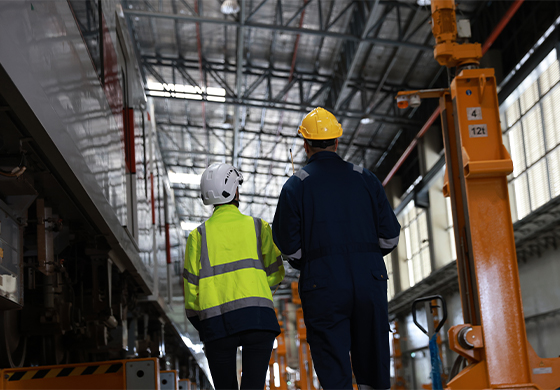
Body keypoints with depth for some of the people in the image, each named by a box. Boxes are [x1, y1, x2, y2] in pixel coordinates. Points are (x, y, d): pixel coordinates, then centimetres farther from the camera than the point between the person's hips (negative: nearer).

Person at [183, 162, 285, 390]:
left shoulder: (199, 235, 10)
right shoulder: (258, 226, 10)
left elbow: (191, 288, 6)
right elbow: (275, 274, 9)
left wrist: (201, 328, 18)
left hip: (216, 322, 1)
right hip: (257, 318, -1)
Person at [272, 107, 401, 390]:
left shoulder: (295, 185, 0)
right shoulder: (364, 178, 8)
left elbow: (288, 245, -2)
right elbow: (390, 235, 7)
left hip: (322, 285, -2)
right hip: (370, 280, 2)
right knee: (373, 365, 13)